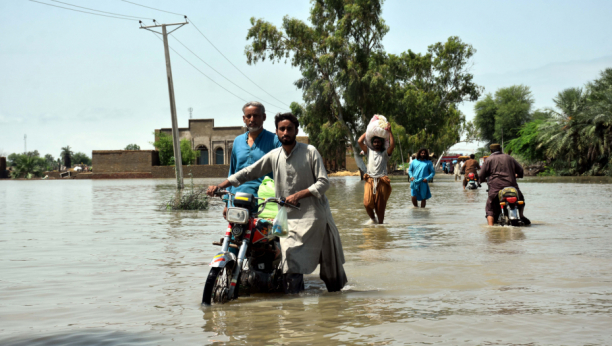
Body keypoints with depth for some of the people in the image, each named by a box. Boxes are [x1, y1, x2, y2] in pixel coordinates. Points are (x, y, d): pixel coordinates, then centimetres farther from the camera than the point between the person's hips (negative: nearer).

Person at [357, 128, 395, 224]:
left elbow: (392, 145, -7)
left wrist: (389, 132, -3)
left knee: (381, 207, -1)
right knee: (367, 203, -15)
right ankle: (373, 219, 10)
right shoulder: (369, 151, 16)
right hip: (370, 181, 1)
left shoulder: (385, 153, 10)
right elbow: (360, 142, 7)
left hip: (381, 182, -1)